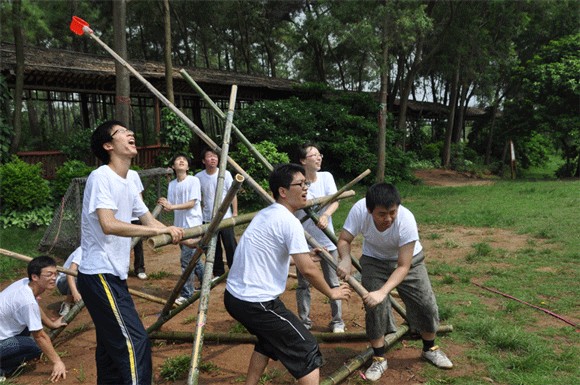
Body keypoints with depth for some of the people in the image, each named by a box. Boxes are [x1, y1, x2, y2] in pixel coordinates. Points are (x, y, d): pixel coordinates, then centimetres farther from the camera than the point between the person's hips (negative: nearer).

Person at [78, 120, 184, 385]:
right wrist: (161, 230, -25)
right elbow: (109, 225, -28)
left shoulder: (127, 184, 12)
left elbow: (150, 222, 18)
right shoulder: (101, 177, -14)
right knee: (135, 342, -10)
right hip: (100, 276, -9)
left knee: (113, 344, 17)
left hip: (112, 277, 9)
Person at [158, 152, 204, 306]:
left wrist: (172, 206, -25)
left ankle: (187, 293, 2)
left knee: (186, 259, -9)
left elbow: (192, 203, -16)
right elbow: (171, 206, 8)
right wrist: (165, 205, -15)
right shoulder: (171, 184, 9)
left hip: (192, 225, -7)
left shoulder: (193, 180, -9)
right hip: (180, 225, 7)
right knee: (193, 257, 16)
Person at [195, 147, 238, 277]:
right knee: (213, 248, 9)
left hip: (225, 217, -2)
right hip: (208, 219, 2)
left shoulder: (225, 174, -6)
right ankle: (218, 274, 22)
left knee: (231, 246, 0)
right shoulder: (199, 177, -1)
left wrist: (235, 212, -4)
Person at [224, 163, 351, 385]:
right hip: (256, 302, -10)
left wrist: (301, 256, 33)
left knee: (269, 339, 31)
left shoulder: (266, 214, 13)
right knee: (307, 352, 0)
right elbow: (308, 270, -16)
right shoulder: (289, 221, -15)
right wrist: (331, 293, 1)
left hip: (234, 296, 10)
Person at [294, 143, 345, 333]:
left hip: (326, 240, 2)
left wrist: (325, 215, -31)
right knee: (303, 285, 8)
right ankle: (304, 322, 24)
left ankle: (337, 321, 24)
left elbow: (335, 201, -12)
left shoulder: (326, 177, -3)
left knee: (333, 283, 8)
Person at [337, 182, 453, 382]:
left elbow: (403, 267, -33)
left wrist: (382, 292, -46)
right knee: (374, 307, -12)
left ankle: (430, 349, 29)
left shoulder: (406, 220, -38)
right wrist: (345, 259, -43)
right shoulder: (359, 210, -34)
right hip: (374, 260, 1)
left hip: (408, 259, 0)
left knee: (427, 305, 0)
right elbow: (344, 239, -21)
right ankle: (379, 359, 10)